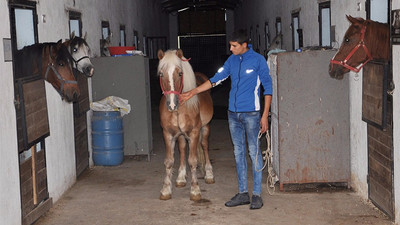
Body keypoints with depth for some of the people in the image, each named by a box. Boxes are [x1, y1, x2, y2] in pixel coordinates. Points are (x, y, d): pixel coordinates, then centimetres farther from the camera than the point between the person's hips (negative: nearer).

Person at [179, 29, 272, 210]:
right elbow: (216, 79, 12)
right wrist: (192, 93, 7)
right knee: (238, 153, 10)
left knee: (254, 153, -1)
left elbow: (268, 88, -6)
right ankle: (243, 193, 19)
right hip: (233, 114, 6)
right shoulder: (232, 60, 8)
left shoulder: (258, 60, -7)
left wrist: (265, 115, -11)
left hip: (251, 113, -6)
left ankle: (257, 194, 7)